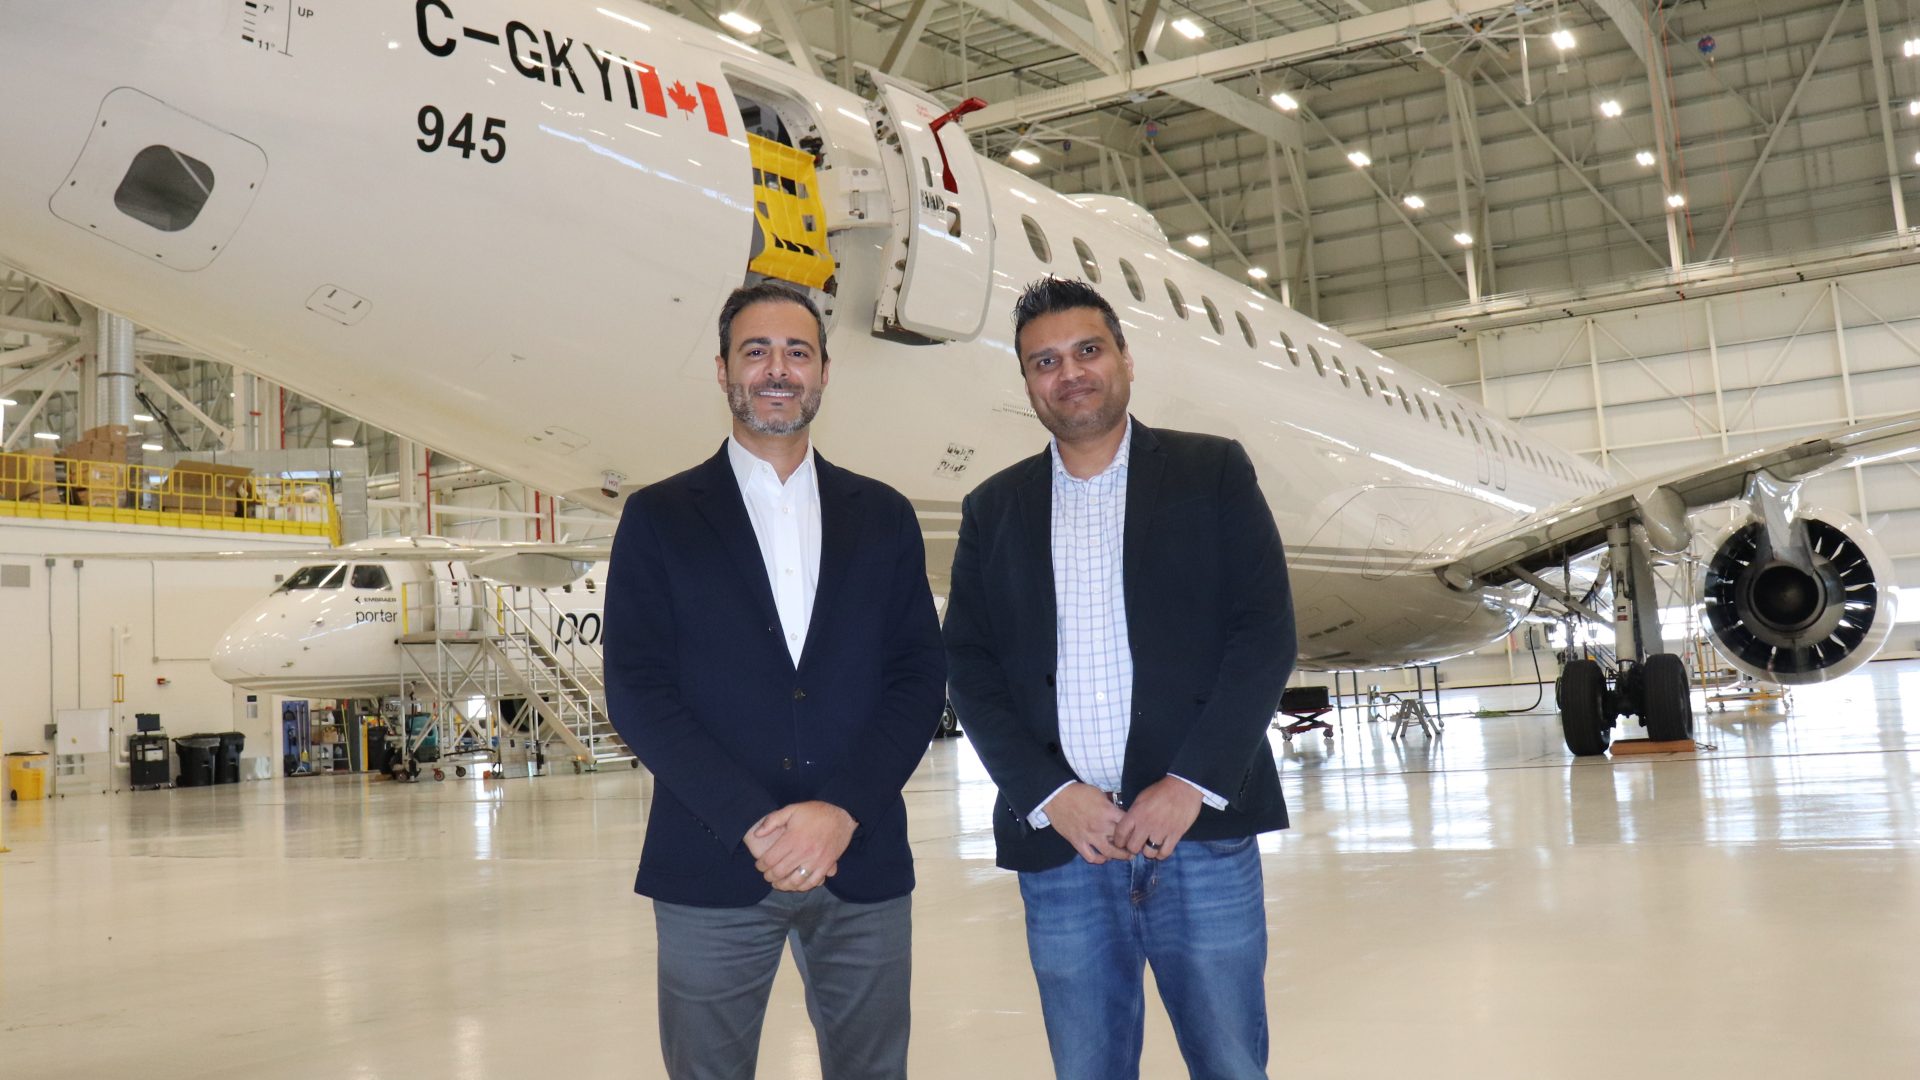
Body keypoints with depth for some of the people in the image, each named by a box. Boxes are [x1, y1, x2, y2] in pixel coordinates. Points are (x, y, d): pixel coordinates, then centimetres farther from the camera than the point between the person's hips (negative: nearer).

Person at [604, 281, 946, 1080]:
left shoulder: (883, 516, 10)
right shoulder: (659, 518, 4)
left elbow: (920, 678, 3)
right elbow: (637, 692, -4)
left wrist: (840, 811, -11)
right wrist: (753, 825, -13)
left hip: (862, 864, 2)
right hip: (712, 869, -1)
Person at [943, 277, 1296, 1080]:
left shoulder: (1214, 473, 6)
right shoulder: (994, 508, 12)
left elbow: (1266, 632, -2)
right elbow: (969, 666, 6)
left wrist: (1192, 784, -11)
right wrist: (1049, 793, -8)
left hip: (1201, 831, -2)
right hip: (1060, 842, 2)